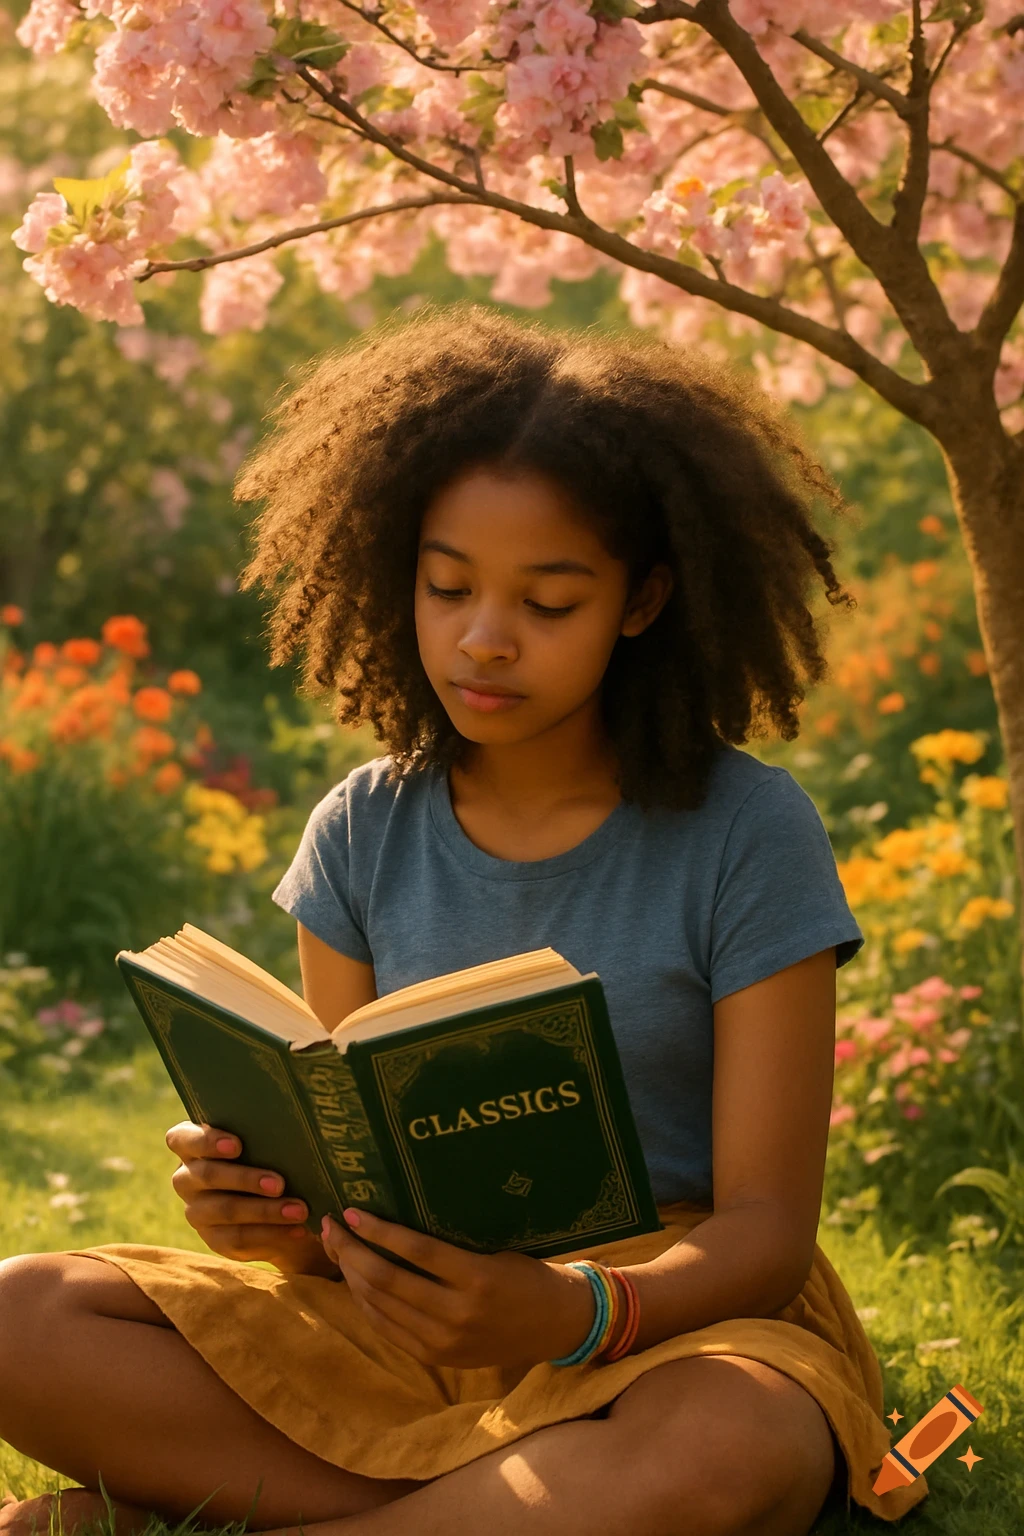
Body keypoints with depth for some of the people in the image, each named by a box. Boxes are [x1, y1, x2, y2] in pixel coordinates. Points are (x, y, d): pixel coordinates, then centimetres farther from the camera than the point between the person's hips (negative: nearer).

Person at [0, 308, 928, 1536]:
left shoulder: (746, 837, -9)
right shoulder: (365, 835, 4)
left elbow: (765, 1231, -12)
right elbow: (345, 1190, 5)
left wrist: (569, 1316, -33)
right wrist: (274, 1213, -21)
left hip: (679, 1312, -3)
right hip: (406, 1318, 3)